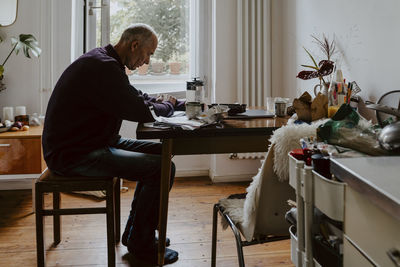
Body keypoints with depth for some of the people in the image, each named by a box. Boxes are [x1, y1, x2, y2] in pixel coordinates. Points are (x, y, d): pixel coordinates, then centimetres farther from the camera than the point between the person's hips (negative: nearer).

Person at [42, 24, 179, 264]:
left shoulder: (106, 62, 14)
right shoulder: (103, 67, -21)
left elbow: (135, 96, 24)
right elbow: (140, 111, -22)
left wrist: (162, 102, 7)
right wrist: (168, 107, -2)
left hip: (94, 143, 11)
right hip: (74, 154, -11)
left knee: (159, 152, 13)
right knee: (163, 168, -18)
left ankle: (135, 231, 19)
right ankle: (141, 243, 1)